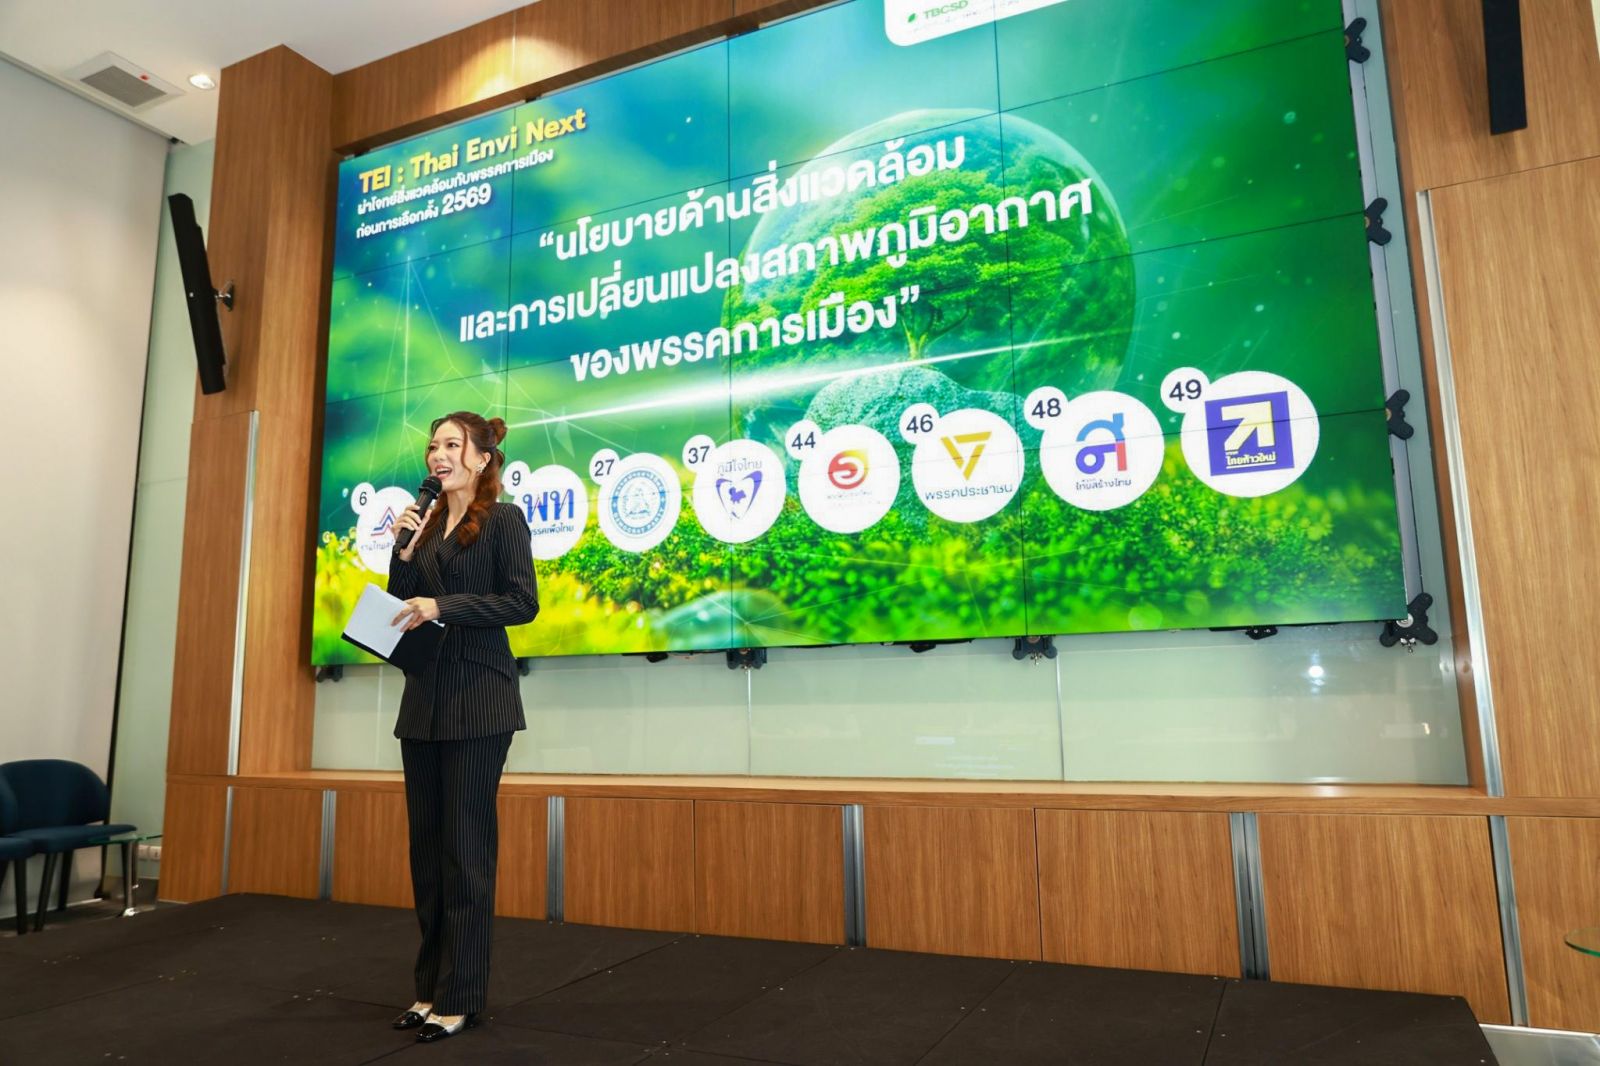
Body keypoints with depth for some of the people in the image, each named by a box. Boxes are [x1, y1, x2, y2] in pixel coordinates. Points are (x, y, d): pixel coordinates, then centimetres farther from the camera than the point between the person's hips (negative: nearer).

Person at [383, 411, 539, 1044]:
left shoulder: (503, 519, -3)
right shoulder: (426, 524, 15)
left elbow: (522, 601, -12)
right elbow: (403, 608, 14)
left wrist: (444, 606, -18)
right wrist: (403, 553, 1)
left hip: (477, 700, -7)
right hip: (423, 699, 7)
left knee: (465, 847, -2)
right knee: (426, 844, 10)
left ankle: (461, 997, 8)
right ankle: (431, 987, 21)